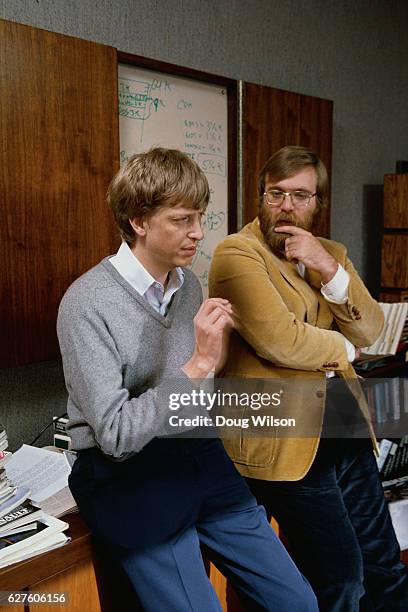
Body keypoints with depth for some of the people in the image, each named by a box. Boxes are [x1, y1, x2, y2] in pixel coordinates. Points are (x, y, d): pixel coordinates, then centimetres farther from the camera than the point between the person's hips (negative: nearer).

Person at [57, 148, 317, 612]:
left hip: (199, 455, 6)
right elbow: (115, 436, -21)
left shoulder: (188, 283, 4)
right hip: (129, 474, -6)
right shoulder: (87, 303, -16)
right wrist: (198, 365, -24)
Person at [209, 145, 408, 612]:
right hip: (283, 437, -7)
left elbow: (369, 331, 6)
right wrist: (342, 348, -2)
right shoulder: (237, 253, -8)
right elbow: (279, 340, -21)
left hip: (346, 427, 7)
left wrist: (330, 270, -10)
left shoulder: (331, 254, 15)